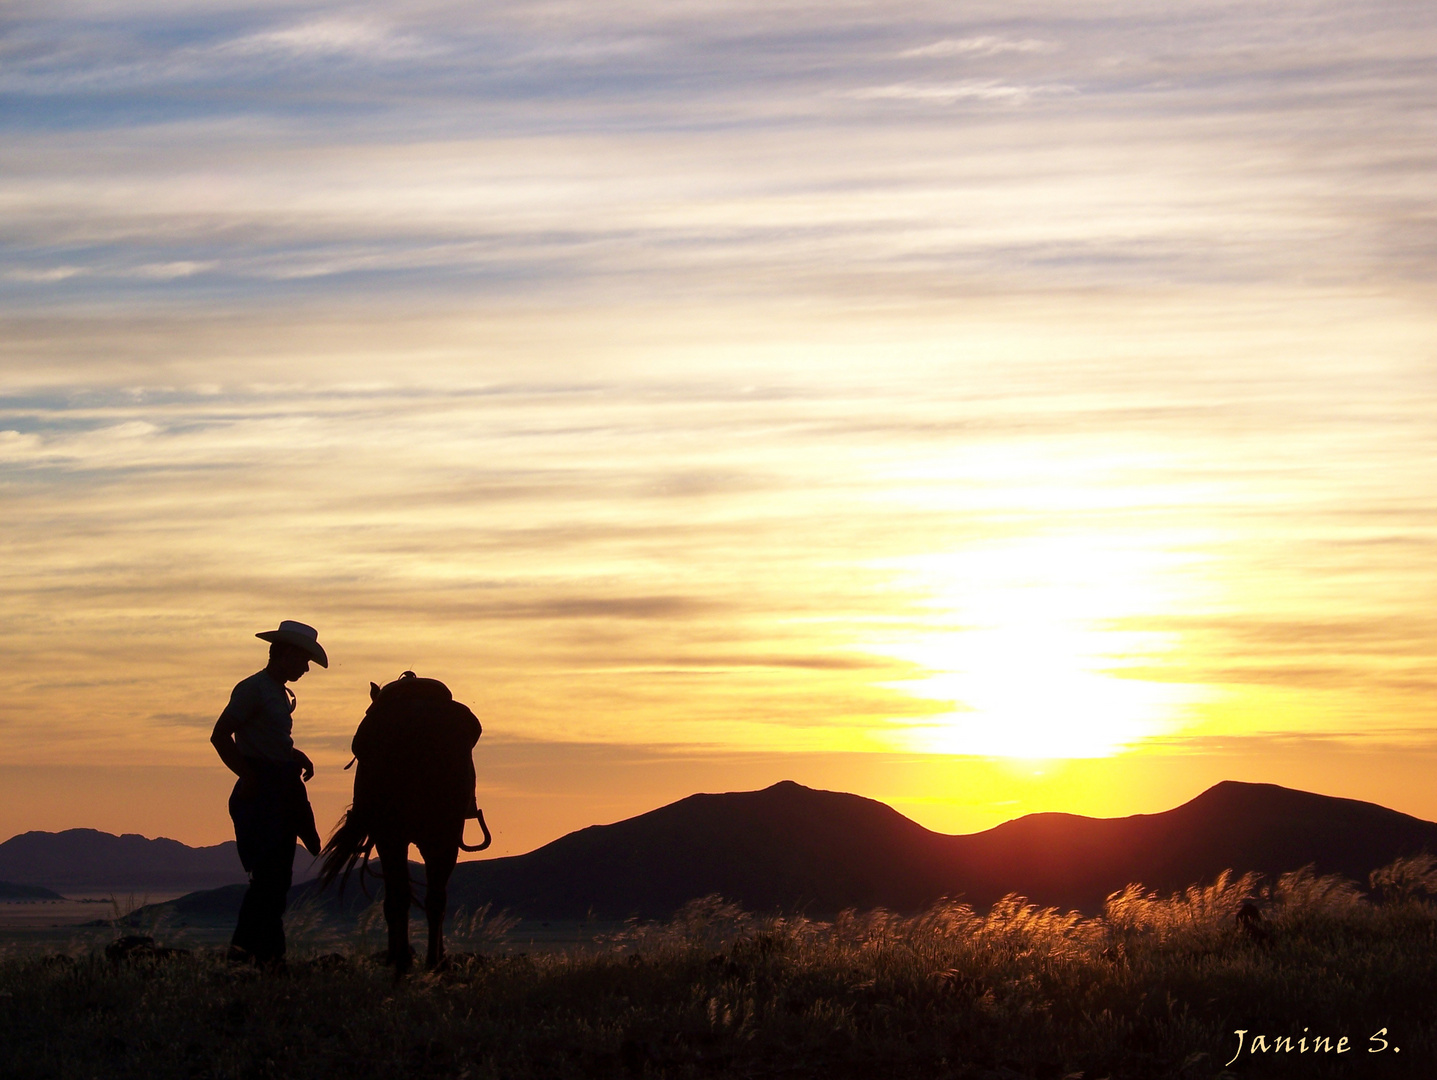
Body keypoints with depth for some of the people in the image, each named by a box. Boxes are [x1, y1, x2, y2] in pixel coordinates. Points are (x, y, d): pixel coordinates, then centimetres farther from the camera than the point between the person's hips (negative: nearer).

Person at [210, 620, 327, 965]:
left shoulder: (280, 694, 18)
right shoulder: (253, 689, -11)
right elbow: (220, 736, -17)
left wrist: (297, 757, 9)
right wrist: (248, 777, -17)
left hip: (283, 793, 10)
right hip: (260, 794, -10)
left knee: (278, 878, 9)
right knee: (267, 875, -13)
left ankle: (269, 953, 13)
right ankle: (244, 949, -9)